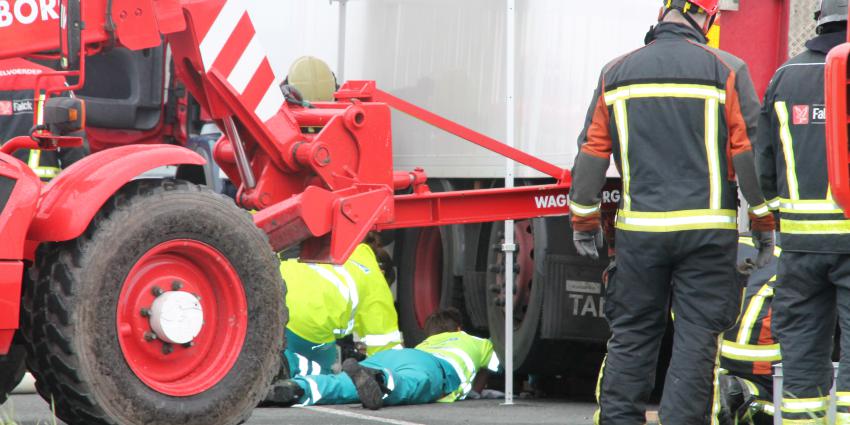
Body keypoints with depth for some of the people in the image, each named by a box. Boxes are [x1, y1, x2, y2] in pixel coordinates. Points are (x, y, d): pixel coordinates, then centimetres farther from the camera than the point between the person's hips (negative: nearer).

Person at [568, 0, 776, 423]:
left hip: (639, 230, 2)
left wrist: (584, 220, 17)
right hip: (707, 229, -2)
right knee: (697, 337, 0)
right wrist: (763, 221, 5)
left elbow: (592, 151, 8)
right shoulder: (726, 71, -2)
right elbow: (750, 151, -3)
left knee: (630, 336, 10)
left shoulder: (616, 73, 6)